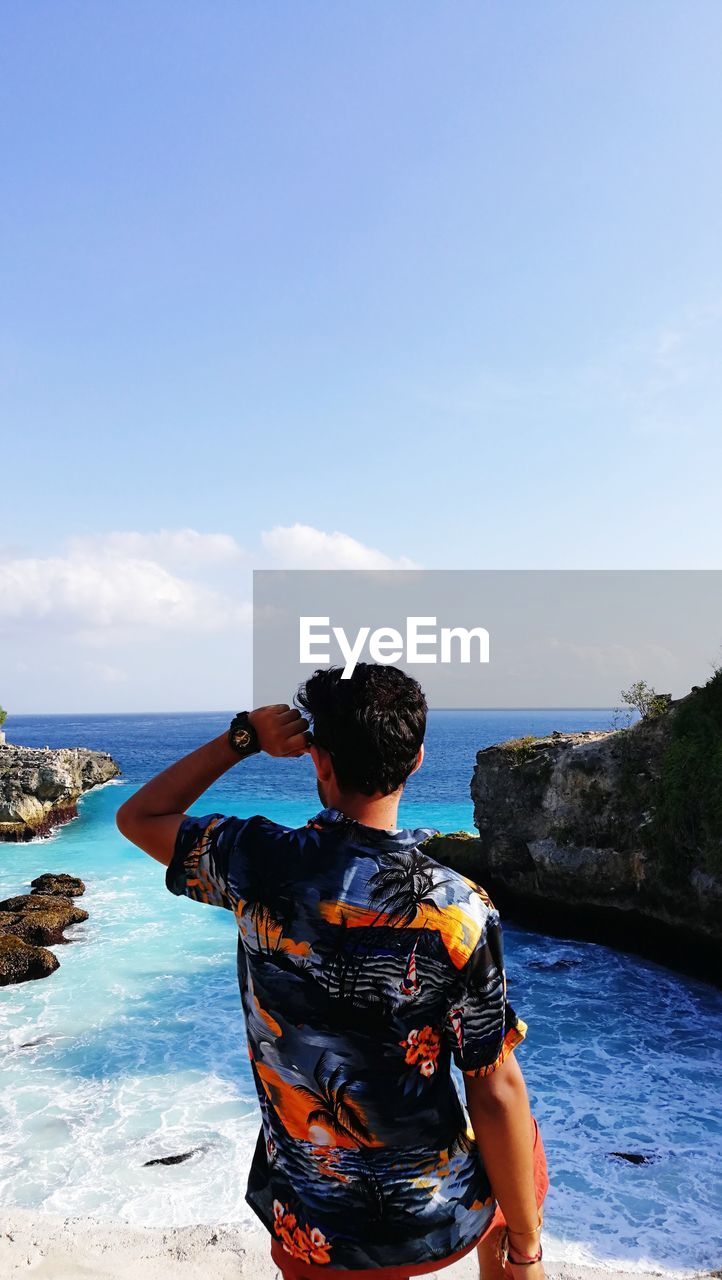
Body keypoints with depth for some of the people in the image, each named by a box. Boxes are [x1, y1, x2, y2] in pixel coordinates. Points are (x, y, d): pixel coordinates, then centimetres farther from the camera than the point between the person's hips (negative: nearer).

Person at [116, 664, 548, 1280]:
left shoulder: (259, 863, -18)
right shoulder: (461, 911, -24)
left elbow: (138, 817, 1)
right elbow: (495, 1094, -16)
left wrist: (243, 738, -4)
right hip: (439, 1223, -1)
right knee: (517, 1139, 31)